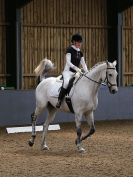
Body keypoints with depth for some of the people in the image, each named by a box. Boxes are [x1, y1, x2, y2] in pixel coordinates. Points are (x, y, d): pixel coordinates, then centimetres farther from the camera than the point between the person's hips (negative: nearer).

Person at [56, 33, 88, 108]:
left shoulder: (80, 52, 14)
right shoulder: (69, 50, -4)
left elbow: (83, 64, 13)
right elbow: (68, 62, -14)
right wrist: (75, 68, -28)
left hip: (77, 73, 7)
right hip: (68, 71, -7)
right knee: (66, 82, -36)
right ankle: (59, 100, -28)